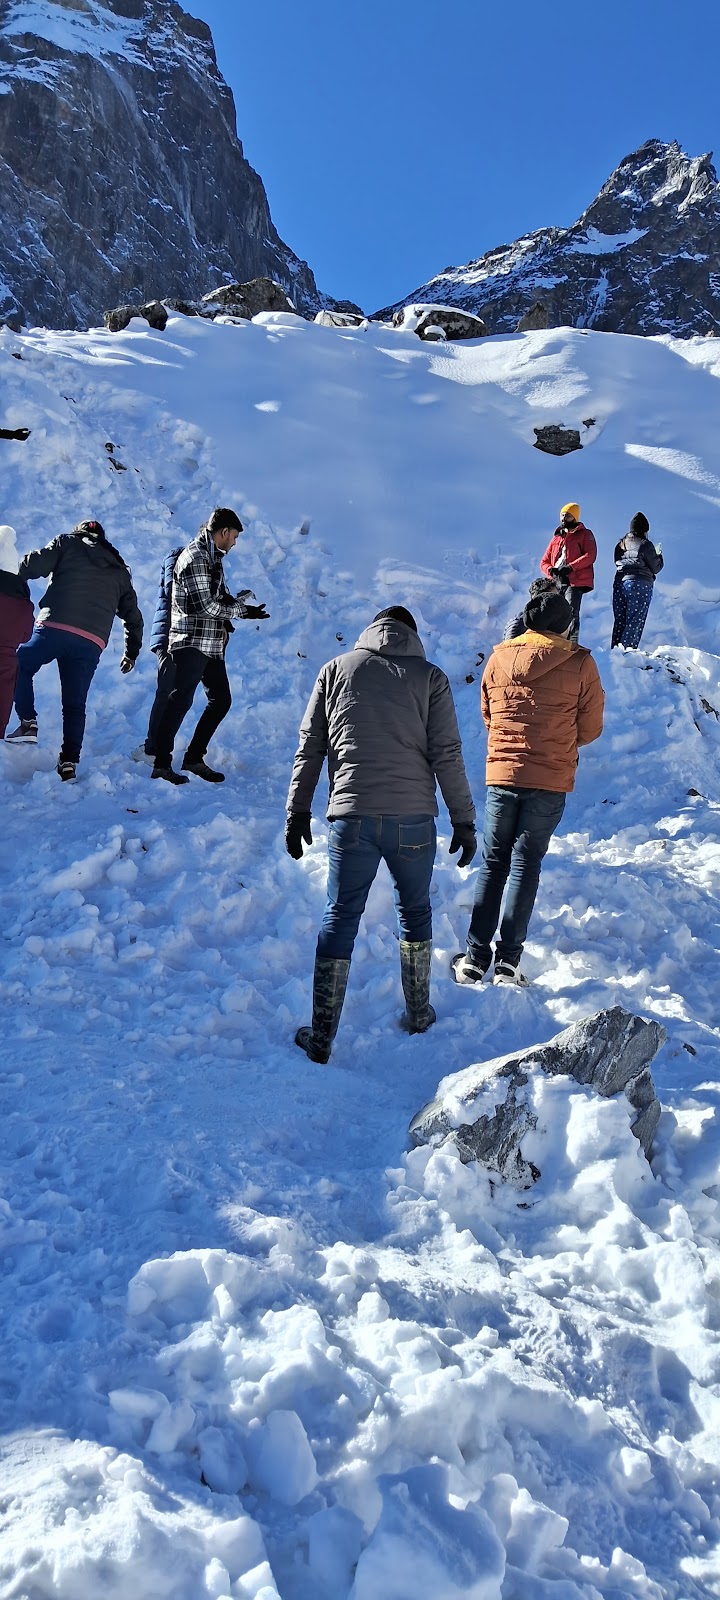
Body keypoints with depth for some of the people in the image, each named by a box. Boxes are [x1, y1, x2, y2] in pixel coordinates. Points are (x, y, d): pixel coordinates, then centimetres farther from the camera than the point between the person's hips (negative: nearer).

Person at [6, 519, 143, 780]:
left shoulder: (68, 543, 15)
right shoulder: (120, 570, 25)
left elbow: (32, 565, 0)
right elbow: (133, 616, 26)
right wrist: (131, 652, 36)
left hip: (54, 627, -3)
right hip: (91, 643, 3)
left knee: (19, 667, 20)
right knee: (75, 705, 12)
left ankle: (28, 724, 3)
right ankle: (69, 762, 3)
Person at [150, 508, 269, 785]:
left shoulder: (213, 557, 18)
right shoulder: (195, 558, -13)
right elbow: (204, 605, -19)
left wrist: (241, 607, -1)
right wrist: (241, 609, -10)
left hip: (212, 645, 10)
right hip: (192, 642, -10)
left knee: (221, 699, 11)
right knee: (181, 700, -10)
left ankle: (194, 758, 19)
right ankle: (161, 764, -5)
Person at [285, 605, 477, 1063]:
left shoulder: (337, 669, 8)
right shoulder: (430, 677, 4)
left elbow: (310, 747, 7)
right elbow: (448, 756, -2)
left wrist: (298, 812, 12)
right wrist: (464, 821, 4)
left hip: (352, 819, 0)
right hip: (414, 820, 0)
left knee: (340, 920, 8)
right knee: (415, 913, 20)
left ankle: (322, 1036, 10)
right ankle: (418, 1013, 32)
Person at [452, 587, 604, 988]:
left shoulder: (498, 659, 3)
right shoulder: (580, 663, -5)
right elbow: (591, 729, 3)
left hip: (501, 775, 2)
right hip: (552, 780, -2)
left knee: (493, 864, 11)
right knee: (525, 866, 5)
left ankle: (476, 959, 9)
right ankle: (508, 961, 3)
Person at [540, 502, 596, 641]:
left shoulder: (584, 534, 10)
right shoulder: (556, 537, 26)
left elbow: (590, 555, -7)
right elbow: (544, 561, 22)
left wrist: (571, 567, -18)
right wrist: (551, 570, -3)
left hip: (574, 581, -6)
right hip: (556, 581, 6)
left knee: (571, 613, -18)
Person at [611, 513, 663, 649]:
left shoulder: (620, 545, 8)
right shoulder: (645, 545, -9)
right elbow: (656, 568, -3)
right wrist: (659, 555, 15)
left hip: (619, 583, 6)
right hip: (640, 586, -6)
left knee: (619, 621, 10)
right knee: (635, 622, -2)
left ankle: (615, 651, 8)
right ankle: (628, 649, -10)